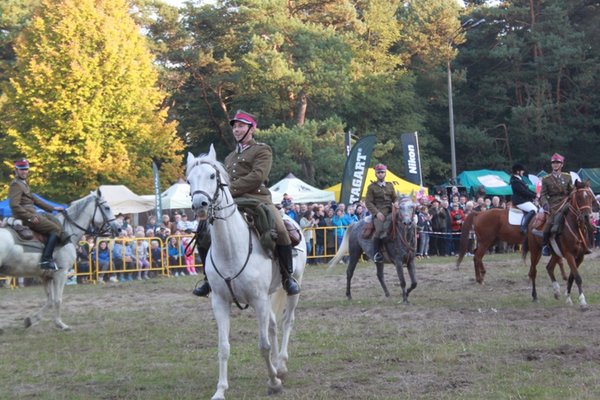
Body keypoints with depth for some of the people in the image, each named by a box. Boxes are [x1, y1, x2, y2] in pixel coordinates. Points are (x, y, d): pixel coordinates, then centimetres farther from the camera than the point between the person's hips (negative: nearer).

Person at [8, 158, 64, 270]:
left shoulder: (24, 184, 19)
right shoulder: (16, 184, -12)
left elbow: (35, 199, 25)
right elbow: (14, 205, -23)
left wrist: (52, 208, 20)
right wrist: (30, 217, -23)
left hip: (32, 214, 10)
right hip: (24, 217, -10)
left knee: (57, 224, 16)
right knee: (56, 229, -12)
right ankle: (46, 260, -20)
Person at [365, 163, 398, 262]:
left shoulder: (390, 185, 20)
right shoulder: (372, 187, 7)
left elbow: (395, 198, 19)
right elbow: (368, 202, 1)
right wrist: (377, 212, -13)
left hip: (389, 211, 4)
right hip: (378, 212, -4)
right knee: (379, 229, -27)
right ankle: (376, 253, -19)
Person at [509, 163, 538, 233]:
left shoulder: (519, 179, 16)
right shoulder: (515, 181, -16)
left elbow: (527, 189, 18)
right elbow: (523, 191, -20)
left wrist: (535, 194, 5)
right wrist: (534, 195, -14)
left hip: (525, 199, 11)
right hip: (520, 201, -11)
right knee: (533, 209, -27)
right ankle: (523, 226, -32)